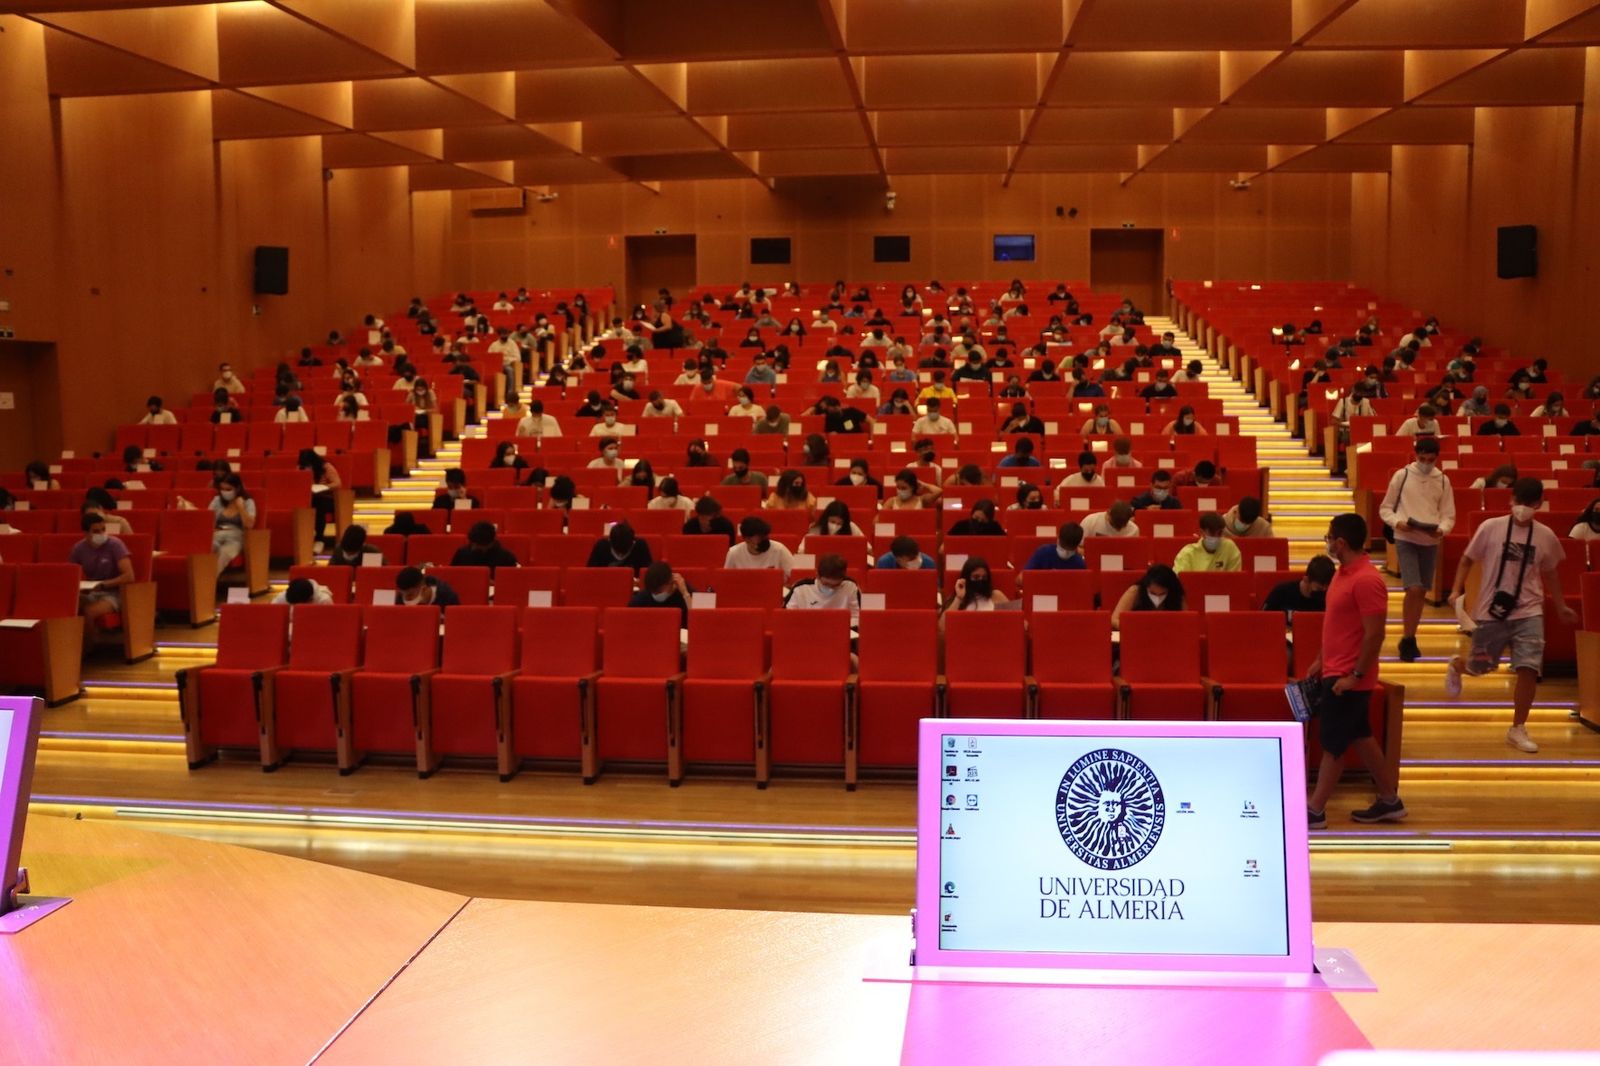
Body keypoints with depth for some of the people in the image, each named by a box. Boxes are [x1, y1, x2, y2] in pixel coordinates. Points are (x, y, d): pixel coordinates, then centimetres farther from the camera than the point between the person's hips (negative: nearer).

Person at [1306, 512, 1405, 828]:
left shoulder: (1366, 580, -21)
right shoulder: (1343, 573, 10)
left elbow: (1374, 634, -22)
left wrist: (1355, 676, -21)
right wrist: (1320, 660, 19)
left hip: (1348, 678, -9)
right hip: (1335, 672, 9)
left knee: (1333, 743, -2)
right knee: (1360, 738, 16)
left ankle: (1315, 811, 5)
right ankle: (1390, 801, 27)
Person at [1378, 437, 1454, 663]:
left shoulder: (1443, 481, 4)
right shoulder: (1402, 475, -3)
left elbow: (1449, 515, 6)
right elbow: (1385, 508, 2)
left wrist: (1442, 529, -15)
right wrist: (1397, 522, -17)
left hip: (1430, 542, 4)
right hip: (1405, 540, -3)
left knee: (1422, 592, 11)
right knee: (1414, 589, -14)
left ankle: (1410, 638, 26)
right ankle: (1407, 639, -1)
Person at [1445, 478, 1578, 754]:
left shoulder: (1546, 536, 1)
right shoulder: (1491, 528, -7)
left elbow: (1550, 573, 17)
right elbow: (1468, 560, 3)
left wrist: (1560, 607, 23)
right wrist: (1457, 590, -9)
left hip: (1529, 613, 2)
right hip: (1491, 611, -1)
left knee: (1529, 669, -10)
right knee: (1479, 667, 10)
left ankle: (1518, 729, 5)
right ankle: (1456, 666, 49)